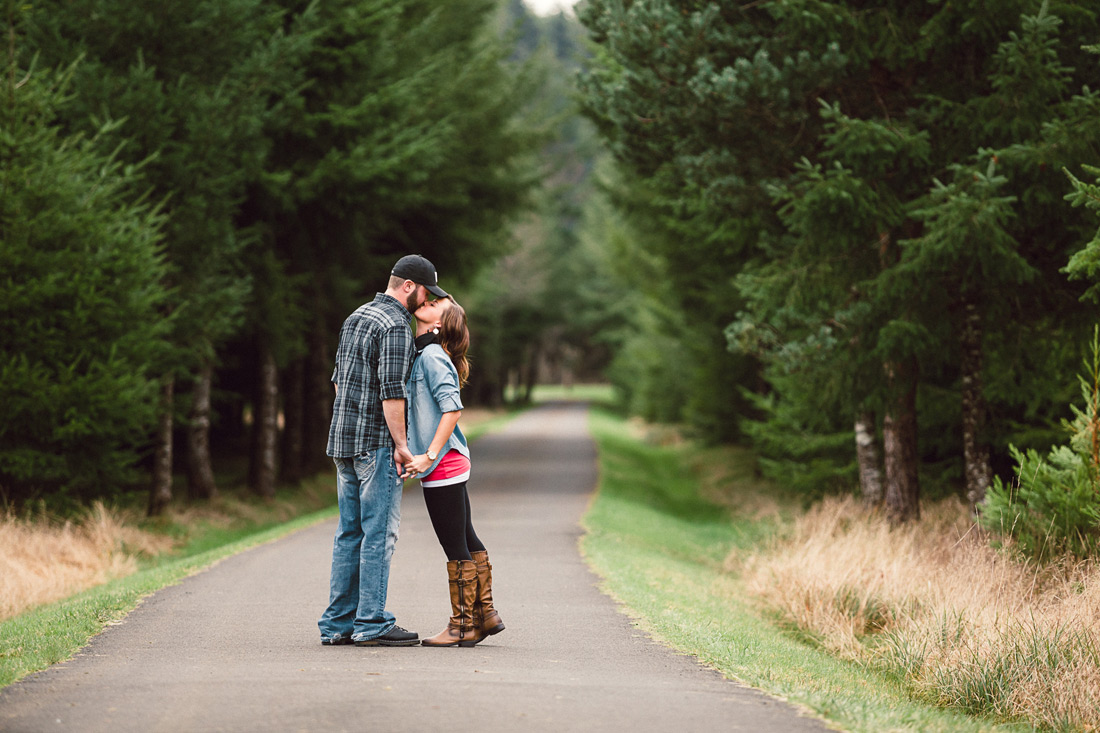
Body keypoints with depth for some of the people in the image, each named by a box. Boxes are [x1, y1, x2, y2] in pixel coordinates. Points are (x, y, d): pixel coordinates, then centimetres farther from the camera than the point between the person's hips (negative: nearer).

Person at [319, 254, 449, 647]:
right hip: (376, 443, -9)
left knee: (350, 532, 10)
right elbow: (391, 390, -19)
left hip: (343, 439, 9)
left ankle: (338, 622, 10)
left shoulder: (356, 317, 17)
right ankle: (371, 623, -6)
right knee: (379, 531, -6)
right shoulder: (396, 326, -13)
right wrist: (400, 444, -15)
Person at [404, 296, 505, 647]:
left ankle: (462, 627, 5)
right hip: (450, 464, 9)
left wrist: (430, 456, -23)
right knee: (467, 541, 15)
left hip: (443, 465, -9)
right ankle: (485, 614, 23)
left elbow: (452, 408, -22)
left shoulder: (432, 356, -14)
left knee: (456, 547, -2)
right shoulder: (422, 354, 13)